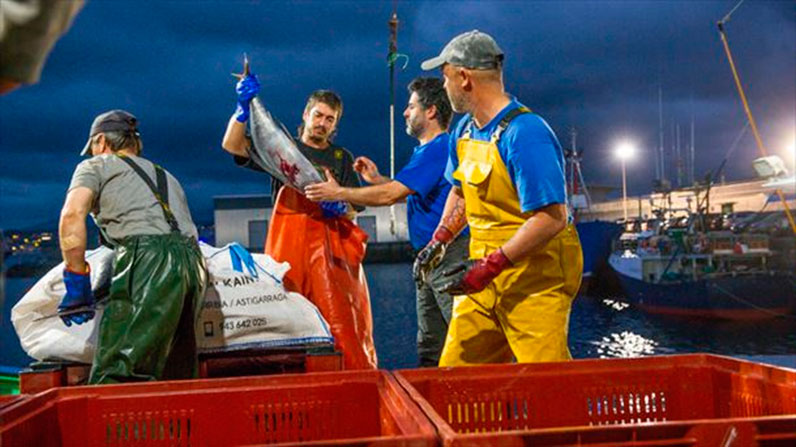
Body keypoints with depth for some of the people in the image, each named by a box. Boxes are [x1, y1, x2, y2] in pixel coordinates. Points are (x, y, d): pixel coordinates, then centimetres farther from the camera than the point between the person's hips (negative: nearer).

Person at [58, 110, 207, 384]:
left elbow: (72, 214, 1)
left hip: (147, 258, -6)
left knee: (113, 374, -14)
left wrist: (76, 282, 1)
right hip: (192, 259, 7)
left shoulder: (96, 166, 19)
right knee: (176, 373, 10)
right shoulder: (165, 176, 37)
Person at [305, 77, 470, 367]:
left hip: (450, 257, -11)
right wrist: (376, 178, 16)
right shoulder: (426, 149, 17)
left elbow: (390, 195, -20)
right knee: (429, 347, 15)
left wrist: (337, 193, -11)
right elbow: (413, 193, 27)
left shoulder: (439, 148, -16)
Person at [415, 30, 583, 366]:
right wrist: (439, 240, 15)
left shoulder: (525, 134, -19)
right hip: (485, 275, 8)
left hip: (535, 279, -8)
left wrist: (489, 266, -23)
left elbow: (551, 218, -24)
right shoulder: (464, 130, 10)